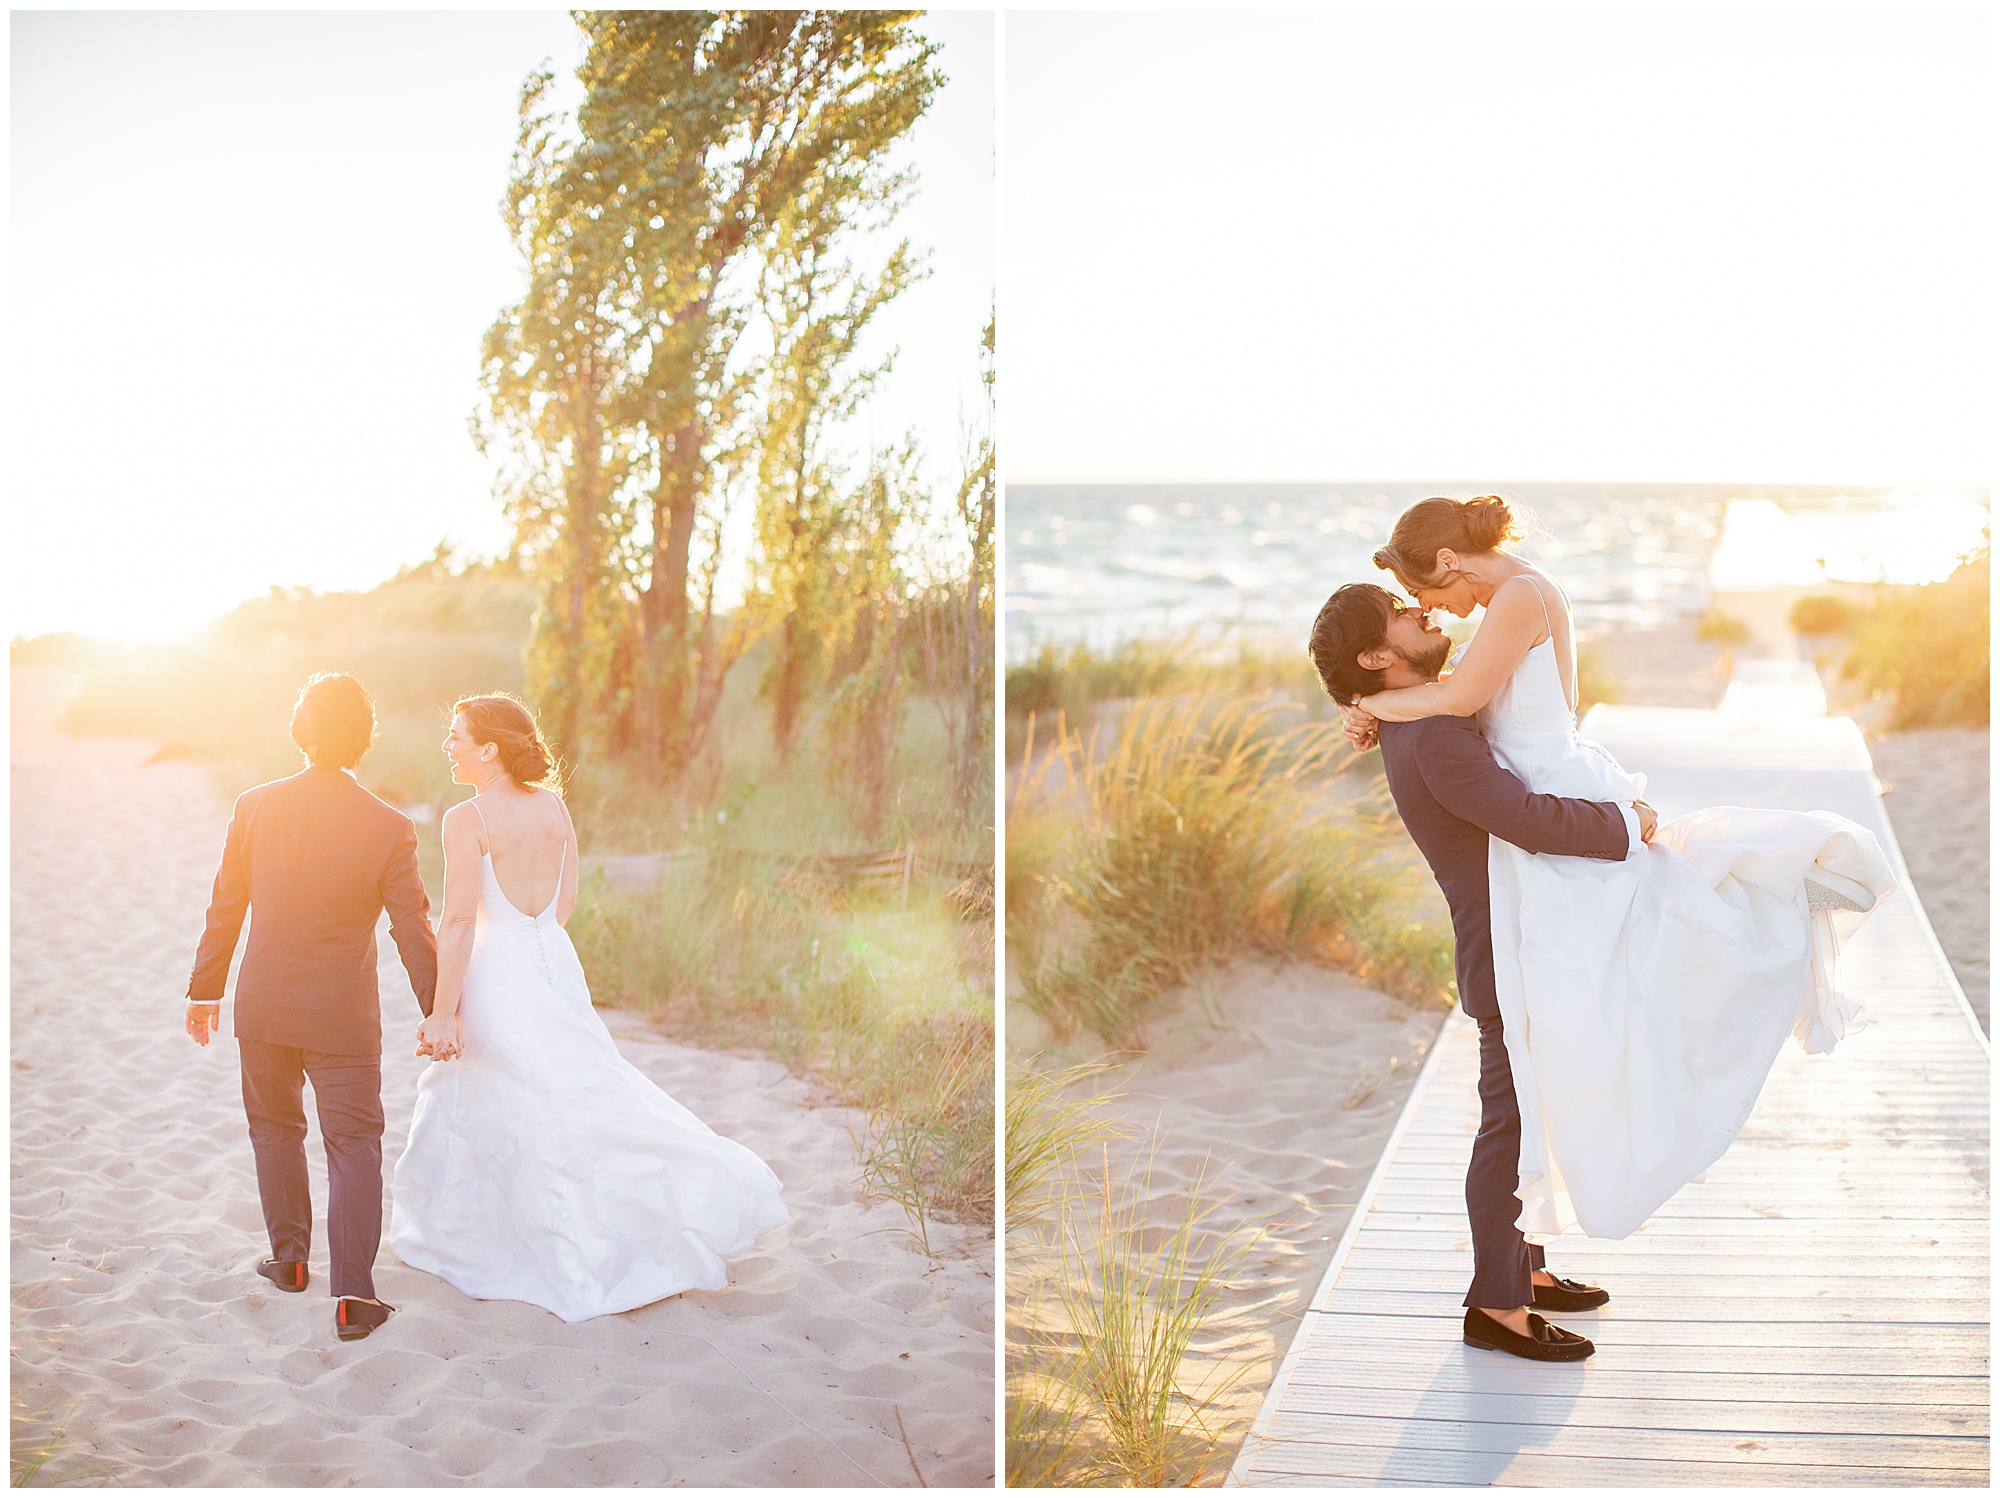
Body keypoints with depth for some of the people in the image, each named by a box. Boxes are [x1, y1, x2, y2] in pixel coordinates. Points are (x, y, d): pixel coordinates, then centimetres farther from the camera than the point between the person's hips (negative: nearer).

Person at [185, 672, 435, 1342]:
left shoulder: (255, 808, -6)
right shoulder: (389, 828, -13)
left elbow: (225, 910, 2)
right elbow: (414, 932, -8)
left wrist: (205, 988, 14)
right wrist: (439, 1012, 3)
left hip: (262, 1008, 3)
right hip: (344, 1017, -2)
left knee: (276, 1130, 22)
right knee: (354, 1148, 5)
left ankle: (290, 1258, 34)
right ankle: (352, 1296, -1)